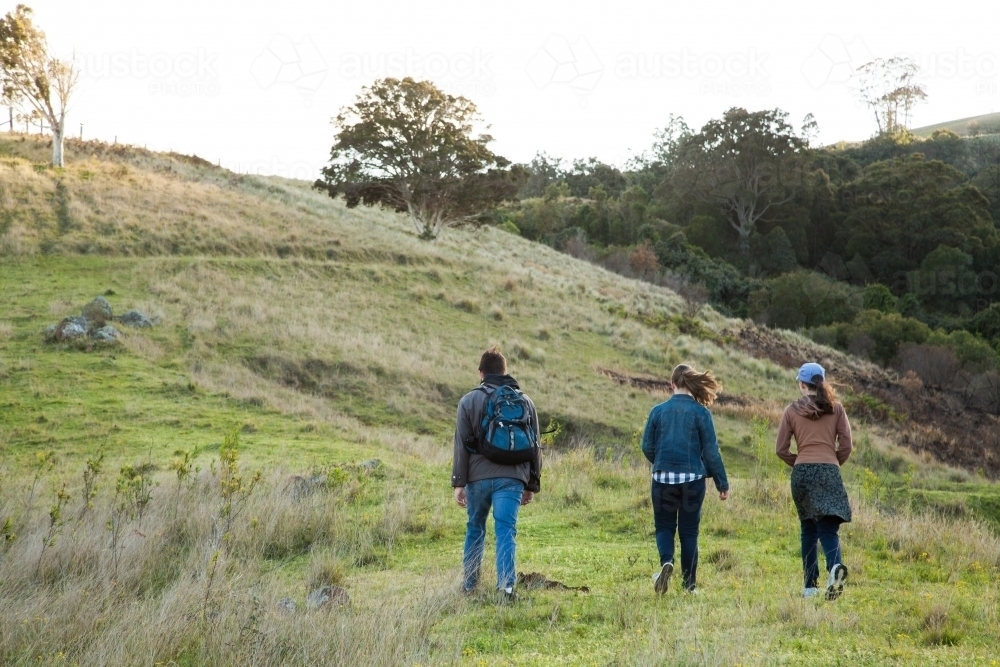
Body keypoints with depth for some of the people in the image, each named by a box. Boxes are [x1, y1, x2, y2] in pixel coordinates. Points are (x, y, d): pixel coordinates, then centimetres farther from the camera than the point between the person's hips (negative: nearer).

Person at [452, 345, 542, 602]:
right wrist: (532, 484, 19)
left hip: (478, 477, 0)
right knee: (505, 530, -5)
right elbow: (535, 445, 14)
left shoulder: (469, 401, 4)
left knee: (475, 529, 16)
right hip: (512, 478, 0)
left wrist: (459, 482, -1)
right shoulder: (524, 401, 12)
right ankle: (507, 585, -20)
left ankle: (469, 583, 26)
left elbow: (462, 444, -2)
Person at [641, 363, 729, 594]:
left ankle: (666, 561, -14)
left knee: (664, 526, 14)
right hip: (693, 478, 0)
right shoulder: (701, 412, -5)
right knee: (689, 531, 11)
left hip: (663, 478, 1)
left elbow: (647, 446, 2)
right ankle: (690, 584, 13)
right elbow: (711, 451, -4)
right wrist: (722, 483, 4)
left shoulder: (658, 410, -1)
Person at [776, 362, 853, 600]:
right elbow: (846, 446, 3)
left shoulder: (792, 410, 5)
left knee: (809, 529, 13)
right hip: (829, 472, -1)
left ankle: (810, 585, 13)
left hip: (802, 473, 1)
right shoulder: (836, 408, 6)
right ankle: (835, 566, -36)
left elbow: (781, 449, 3)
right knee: (828, 528, -6)